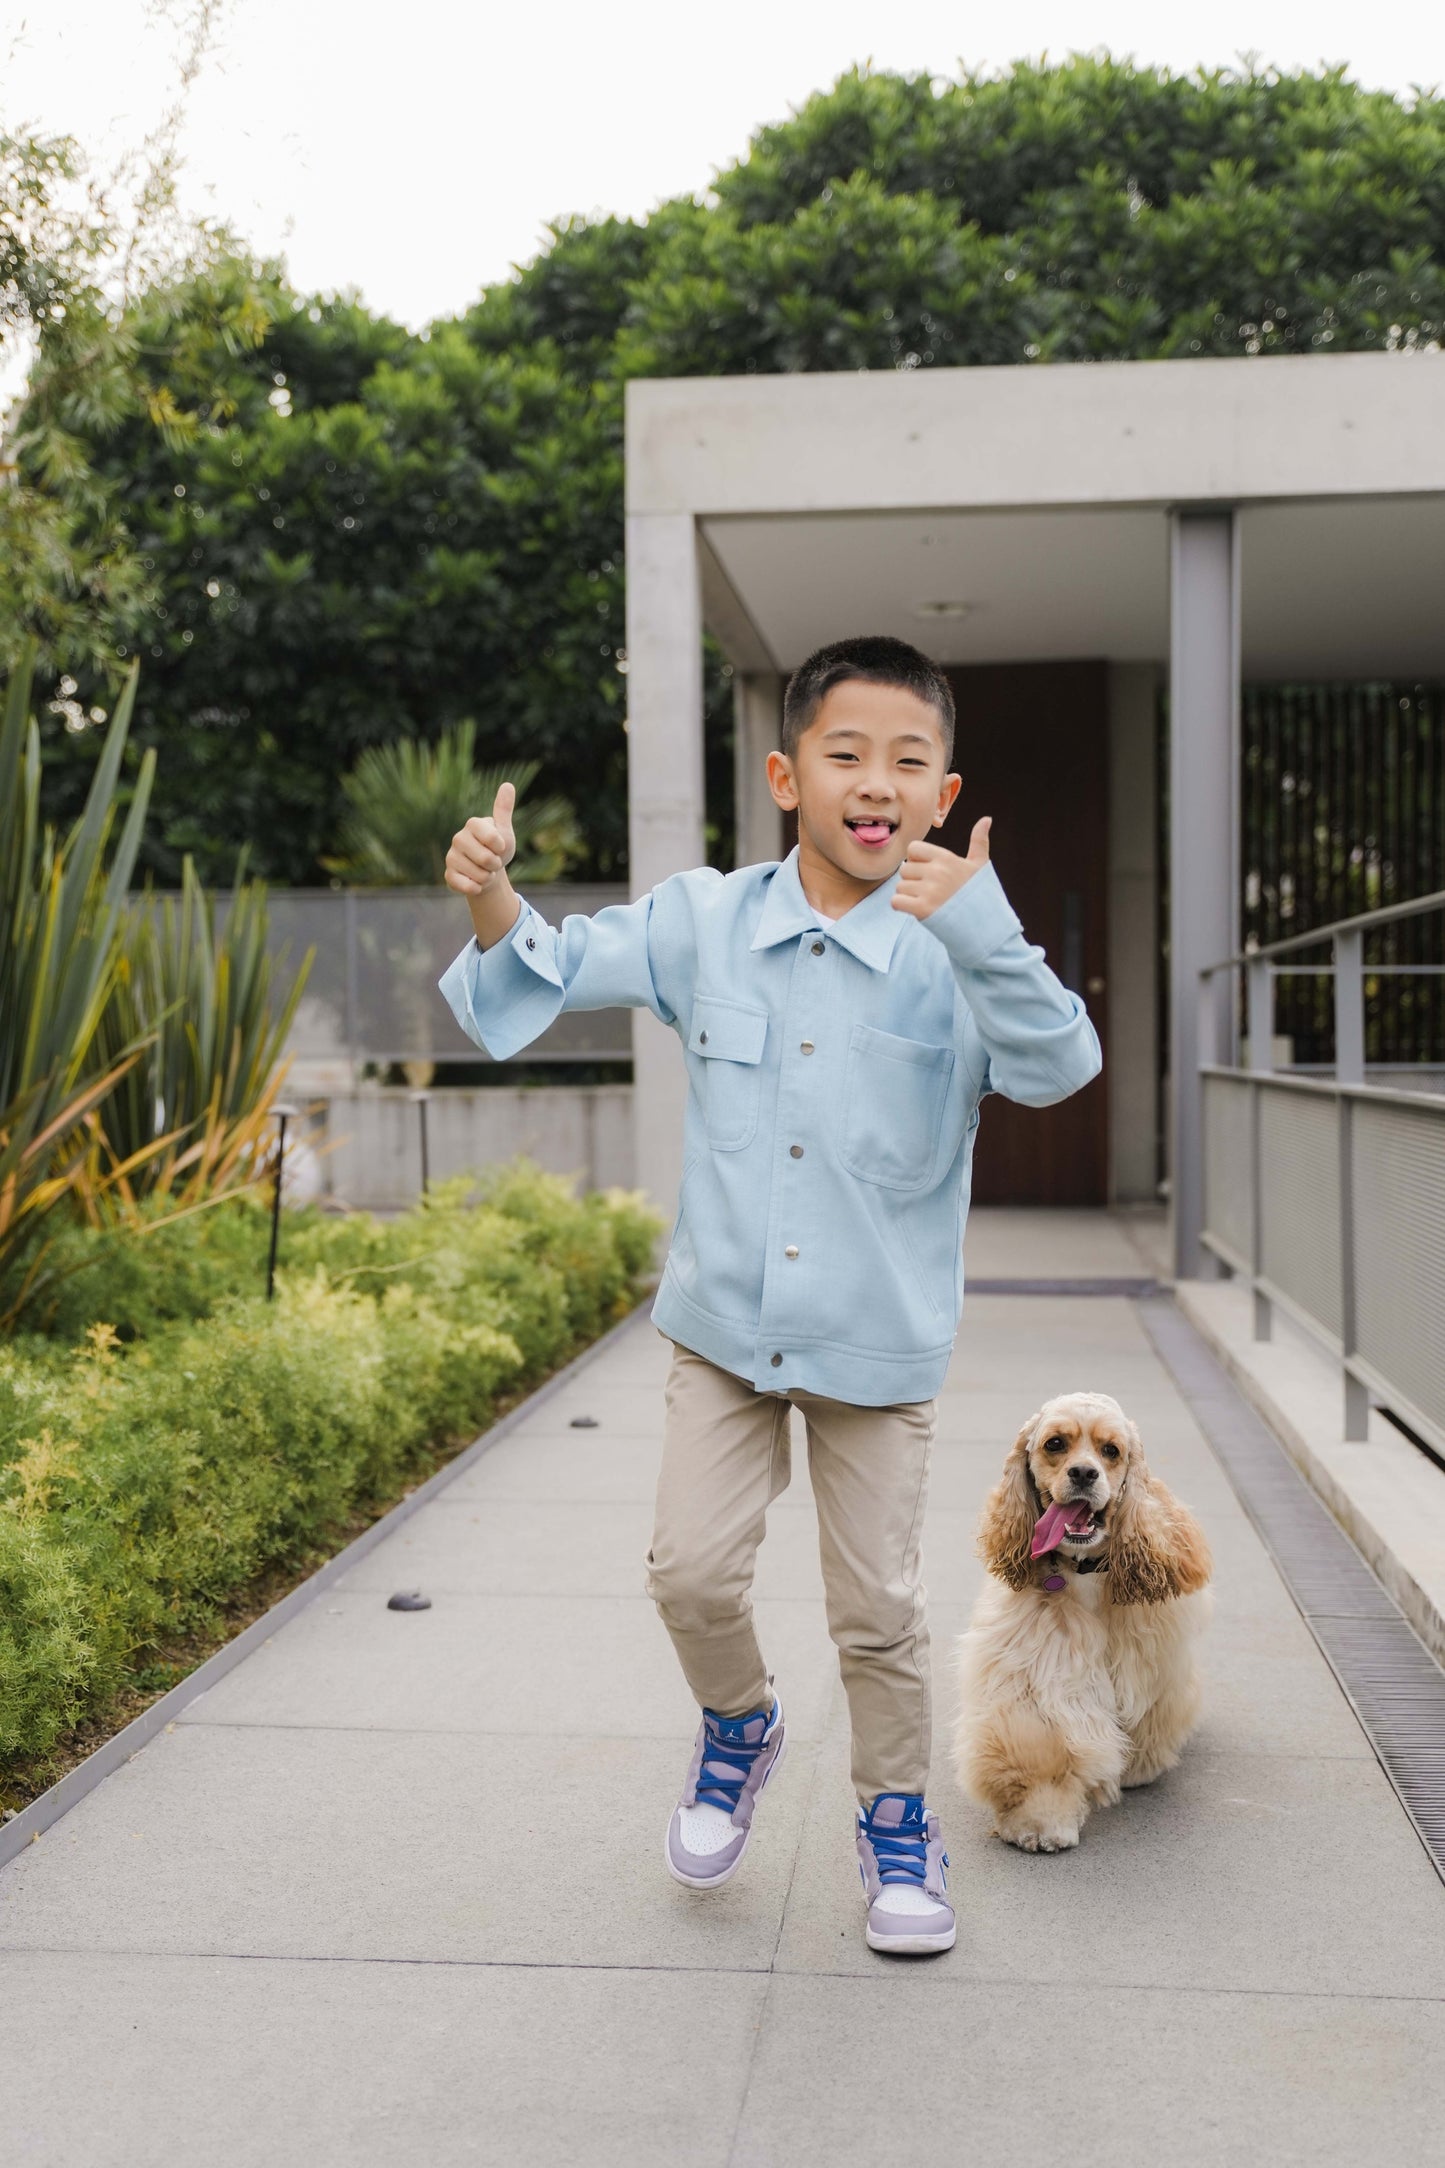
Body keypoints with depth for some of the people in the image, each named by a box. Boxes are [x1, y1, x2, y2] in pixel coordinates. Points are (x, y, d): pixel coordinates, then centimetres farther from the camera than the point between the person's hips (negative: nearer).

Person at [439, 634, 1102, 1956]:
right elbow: (558, 969, 4)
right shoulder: (705, 921, -4)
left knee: (877, 1607, 9)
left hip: (881, 1341, -2)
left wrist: (984, 929, -41)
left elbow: (1061, 1067, -27)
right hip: (725, 1324, 2)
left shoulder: (956, 950, -12)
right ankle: (740, 1725, 38)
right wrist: (495, 898, -17)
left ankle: (898, 1818, 34)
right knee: (692, 1571, 5)